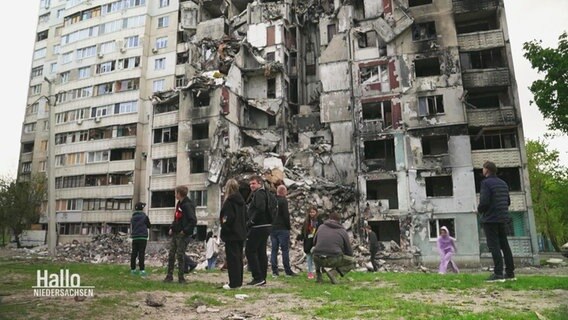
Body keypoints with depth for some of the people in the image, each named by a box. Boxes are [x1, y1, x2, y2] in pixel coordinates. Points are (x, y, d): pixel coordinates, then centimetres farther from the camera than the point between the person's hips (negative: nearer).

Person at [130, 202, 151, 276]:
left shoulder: (132, 218, 7)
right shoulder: (145, 217, -6)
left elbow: (131, 227, 16)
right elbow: (149, 226, 6)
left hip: (134, 238, 4)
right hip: (142, 237, -4)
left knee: (134, 253, 10)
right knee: (141, 253, -6)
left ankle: (133, 269, 16)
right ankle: (142, 270, -9)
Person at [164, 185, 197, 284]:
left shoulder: (188, 205, -17)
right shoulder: (179, 204, 13)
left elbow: (193, 221, -23)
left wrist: (185, 231, -21)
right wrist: (171, 228, 11)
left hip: (183, 235, -9)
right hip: (175, 234, 9)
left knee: (180, 255, -3)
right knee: (171, 254, 10)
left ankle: (181, 277, 8)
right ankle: (169, 276, 20)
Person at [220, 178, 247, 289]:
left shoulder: (229, 200, -16)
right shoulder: (241, 200, 9)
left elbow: (229, 217, -22)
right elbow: (245, 216, 13)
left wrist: (225, 226, -8)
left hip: (232, 234, -8)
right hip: (241, 233, 8)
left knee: (232, 258, -1)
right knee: (238, 257, 14)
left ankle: (234, 283, 3)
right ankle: (238, 281, 22)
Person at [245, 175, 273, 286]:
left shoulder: (259, 194, -11)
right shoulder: (264, 193, 19)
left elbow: (260, 209, -25)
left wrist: (251, 222, -16)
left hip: (258, 227, -10)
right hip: (265, 226, 10)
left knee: (250, 251, -5)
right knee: (261, 252, 12)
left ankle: (258, 278, -5)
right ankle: (262, 278, 17)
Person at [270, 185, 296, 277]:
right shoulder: (283, 201, -10)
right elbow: (286, 215, -14)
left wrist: (270, 226, 17)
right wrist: (289, 227, -5)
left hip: (272, 228, 6)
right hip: (282, 229, -6)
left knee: (274, 249, 8)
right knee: (285, 249, -1)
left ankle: (274, 271, 8)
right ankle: (287, 270, 1)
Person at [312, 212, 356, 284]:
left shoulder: (321, 227, 14)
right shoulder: (343, 231, 10)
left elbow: (314, 243, 25)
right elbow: (349, 252, 15)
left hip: (318, 259, 3)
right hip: (334, 260, -3)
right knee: (352, 261, 20)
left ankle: (318, 274, 18)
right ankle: (333, 272, -3)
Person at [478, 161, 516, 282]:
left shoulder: (486, 183, -12)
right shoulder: (503, 183, 14)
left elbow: (484, 201, -19)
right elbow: (508, 201, 16)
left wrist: (480, 210, -1)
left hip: (490, 219, -8)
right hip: (503, 218, 8)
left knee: (494, 246, -6)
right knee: (504, 245, 12)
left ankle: (498, 274, -8)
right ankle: (510, 273, 15)